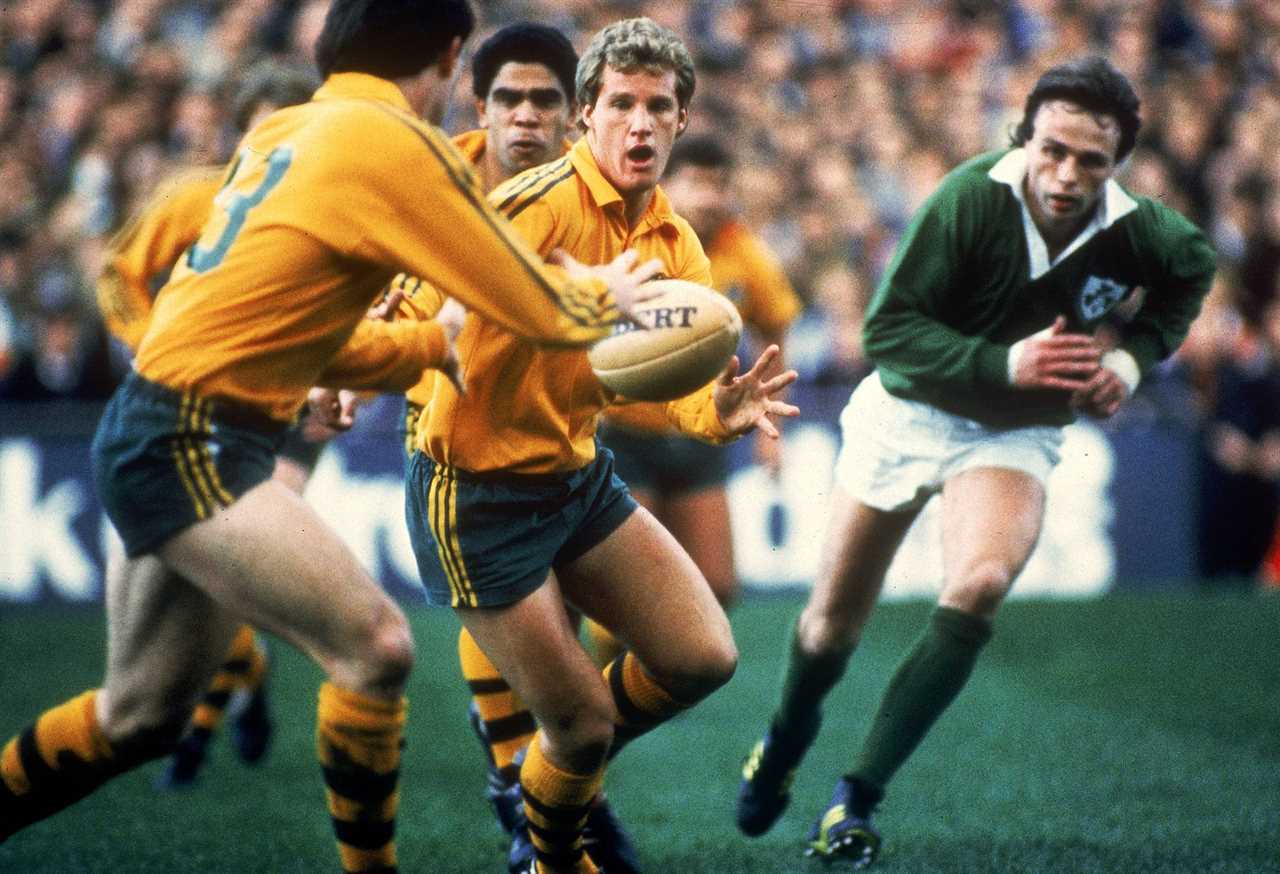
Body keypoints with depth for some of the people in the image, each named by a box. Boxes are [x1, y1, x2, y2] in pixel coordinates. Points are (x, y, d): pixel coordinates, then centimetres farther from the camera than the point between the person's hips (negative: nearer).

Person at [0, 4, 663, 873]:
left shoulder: (281, 133, 12)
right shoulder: (394, 142, -13)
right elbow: (544, 310, -8)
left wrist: (438, 345, 25)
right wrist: (607, 295, 13)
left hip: (154, 437, 9)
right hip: (192, 449, -9)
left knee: (140, 718, 18)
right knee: (375, 645, -11)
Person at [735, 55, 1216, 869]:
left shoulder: (1140, 233, -18)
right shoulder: (970, 199, -27)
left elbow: (1194, 268, 8)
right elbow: (887, 329, -25)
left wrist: (1134, 355, -6)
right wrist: (1004, 363, -36)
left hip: (1017, 433, 1)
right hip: (910, 411, -1)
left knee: (979, 587, -28)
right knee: (833, 622, 9)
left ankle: (857, 800, -19)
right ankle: (789, 734, 46)